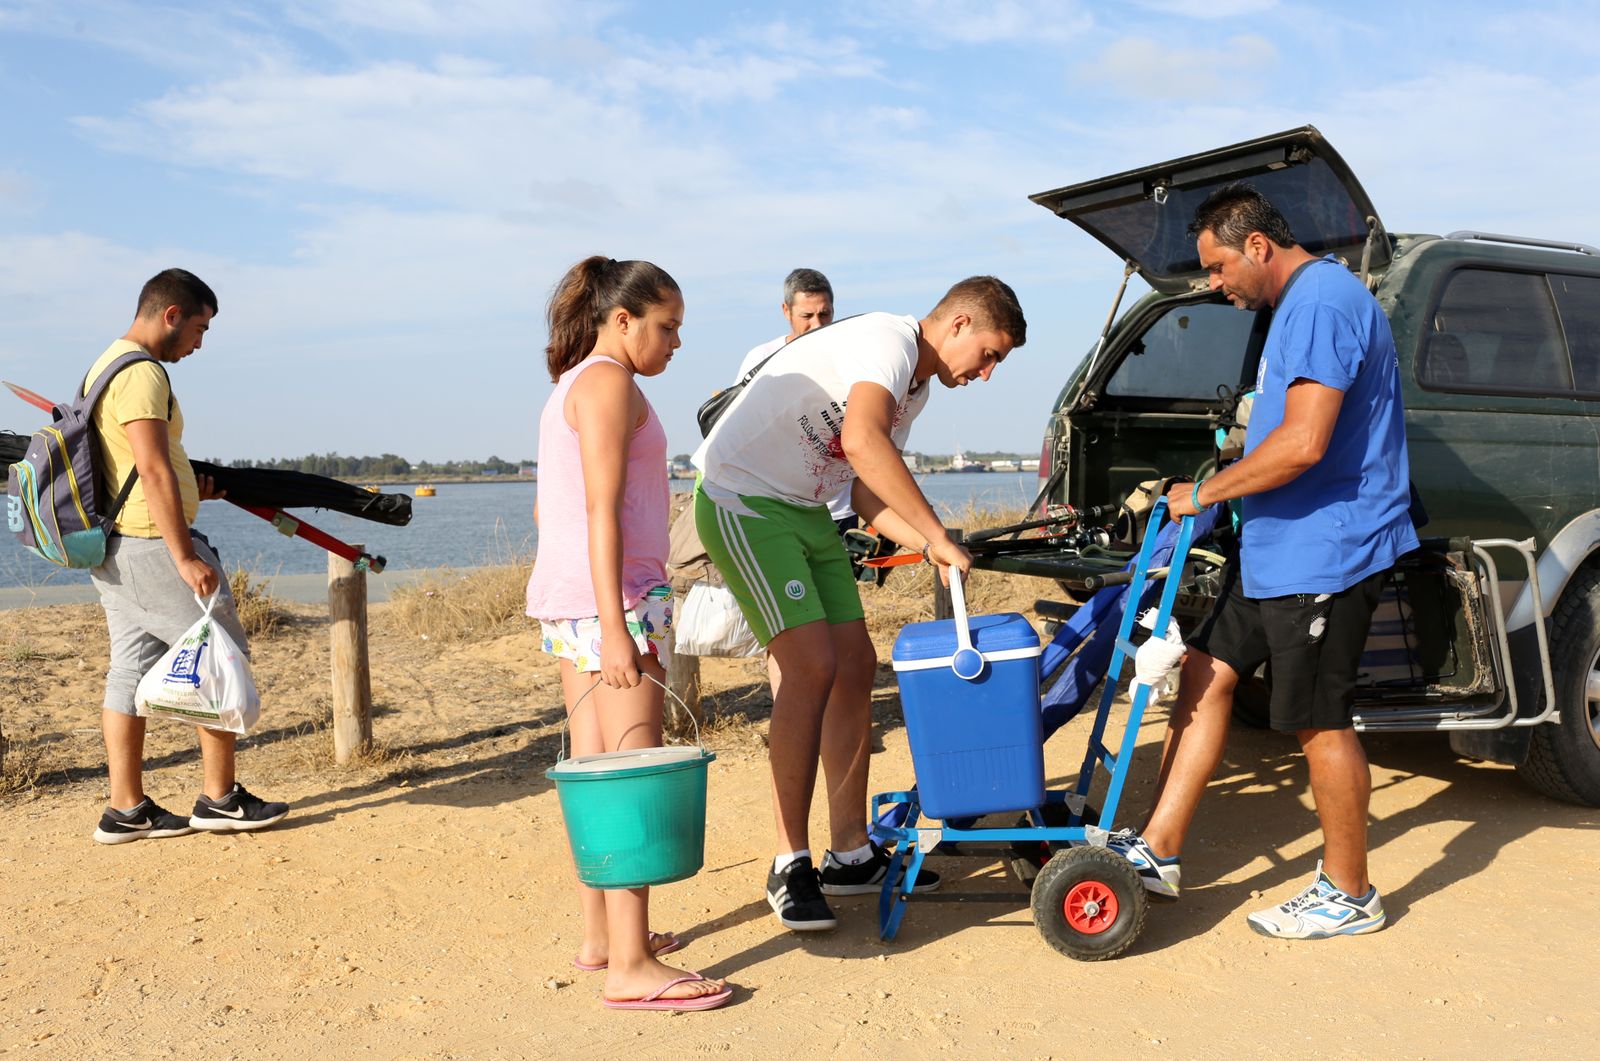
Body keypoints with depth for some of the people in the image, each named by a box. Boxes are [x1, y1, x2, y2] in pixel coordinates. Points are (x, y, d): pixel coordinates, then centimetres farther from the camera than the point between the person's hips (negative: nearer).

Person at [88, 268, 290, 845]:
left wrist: (189, 487, 16)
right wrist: (185, 558, -24)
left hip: (113, 546, 10)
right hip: (150, 543, -10)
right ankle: (219, 798, 4)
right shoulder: (142, 372, -15)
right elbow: (153, 473, -22)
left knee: (131, 668, 10)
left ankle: (126, 809, 14)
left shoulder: (106, 365, 18)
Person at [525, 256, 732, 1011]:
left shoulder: (568, 388, 21)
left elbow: (547, 507, 23)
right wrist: (615, 627, -23)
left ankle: (600, 936, 22)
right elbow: (603, 511, -18)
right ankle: (630, 966, -9)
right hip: (614, 591, -10)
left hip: (563, 595, 10)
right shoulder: (610, 382, -9)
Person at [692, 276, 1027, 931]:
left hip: (805, 511, 10)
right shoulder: (888, 340, -17)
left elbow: (869, 494, 11)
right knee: (813, 666, -18)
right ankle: (790, 865, -8)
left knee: (855, 664, 6)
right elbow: (864, 442, -38)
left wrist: (929, 548, -6)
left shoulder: (916, 388, 14)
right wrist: (937, 535, -35)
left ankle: (851, 856, 15)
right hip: (741, 502, -10)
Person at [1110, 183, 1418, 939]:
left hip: (1322, 553, -11)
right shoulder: (1297, 304, 15)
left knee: (1319, 721, 0)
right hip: (1275, 548, 11)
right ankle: (1158, 850, 15)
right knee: (1207, 672, 10)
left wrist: (1204, 494, -17)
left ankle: (1348, 894, 16)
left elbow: (1303, 445, -27)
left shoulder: (1322, 303, -19)